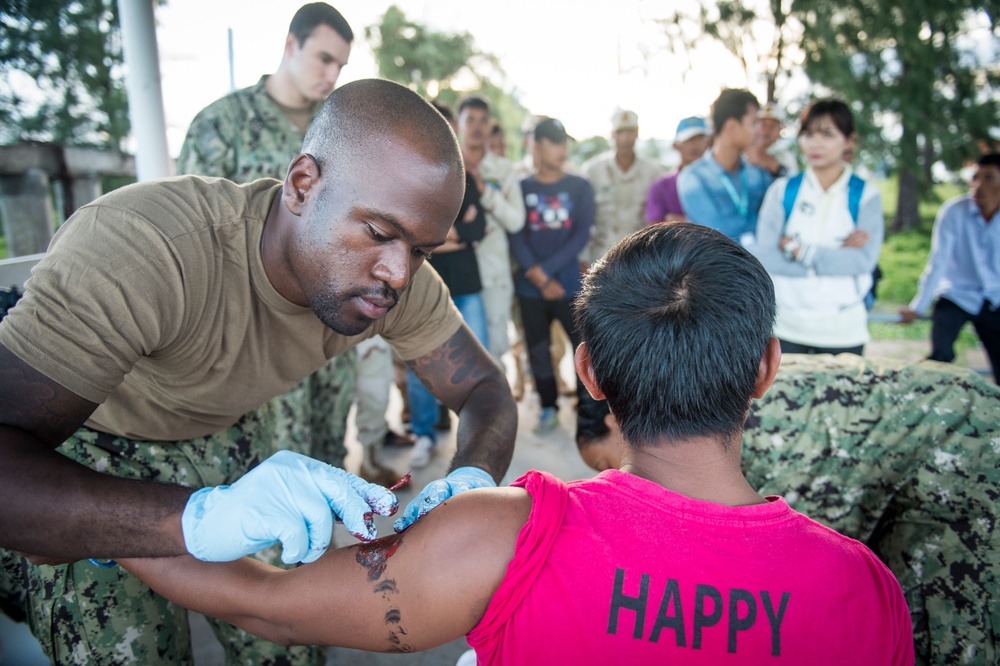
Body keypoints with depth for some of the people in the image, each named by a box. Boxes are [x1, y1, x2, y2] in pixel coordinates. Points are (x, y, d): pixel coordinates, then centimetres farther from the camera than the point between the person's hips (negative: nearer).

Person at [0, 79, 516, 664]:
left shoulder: (398, 276, -22)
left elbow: (484, 387, -13)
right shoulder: (141, 246, -39)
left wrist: (473, 479, -35)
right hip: (77, 454, -3)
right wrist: (198, 518, -59)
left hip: (225, 435, 4)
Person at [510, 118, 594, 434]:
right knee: (537, 348, 7)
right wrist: (538, 277, -12)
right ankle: (548, 407, 23)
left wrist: (546, 270, -12)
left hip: (570, 283, -1)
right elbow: (516, 237, -1)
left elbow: (581, 235, -5)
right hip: (530, 288, 1)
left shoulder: (580, 187, 4)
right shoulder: (521, 188, 6)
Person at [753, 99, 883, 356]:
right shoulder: (782, 190, 4)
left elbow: (865, 259, -11)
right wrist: (837, 256, -12)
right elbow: (764, 257, -8)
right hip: (786, 326, 0)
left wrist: (799, 251, -13)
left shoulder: (865, 195, 3)